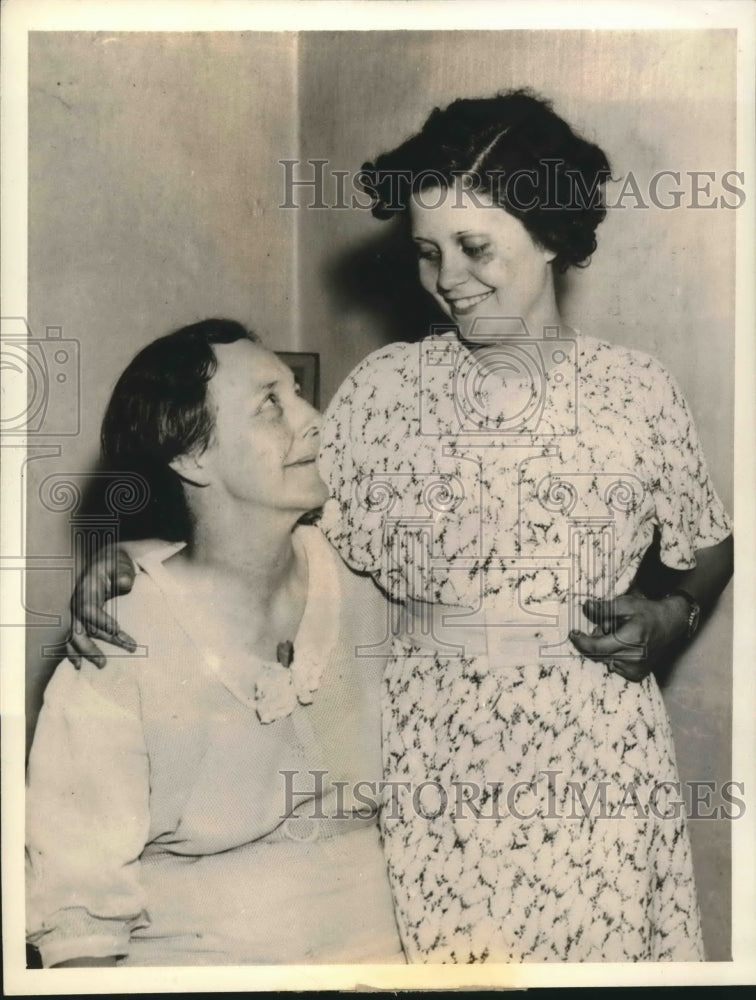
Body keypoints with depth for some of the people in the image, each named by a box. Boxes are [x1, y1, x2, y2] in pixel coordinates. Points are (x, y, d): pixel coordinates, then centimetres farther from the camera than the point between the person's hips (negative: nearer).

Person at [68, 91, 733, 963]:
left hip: (595, 750, 1)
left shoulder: (636, 389, 0)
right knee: (438, 947, 9)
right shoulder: (386, 387, -1)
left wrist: (667, 615, -6)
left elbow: (707, 548, 12)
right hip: (433, 750, 0)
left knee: (600, 941, 11)